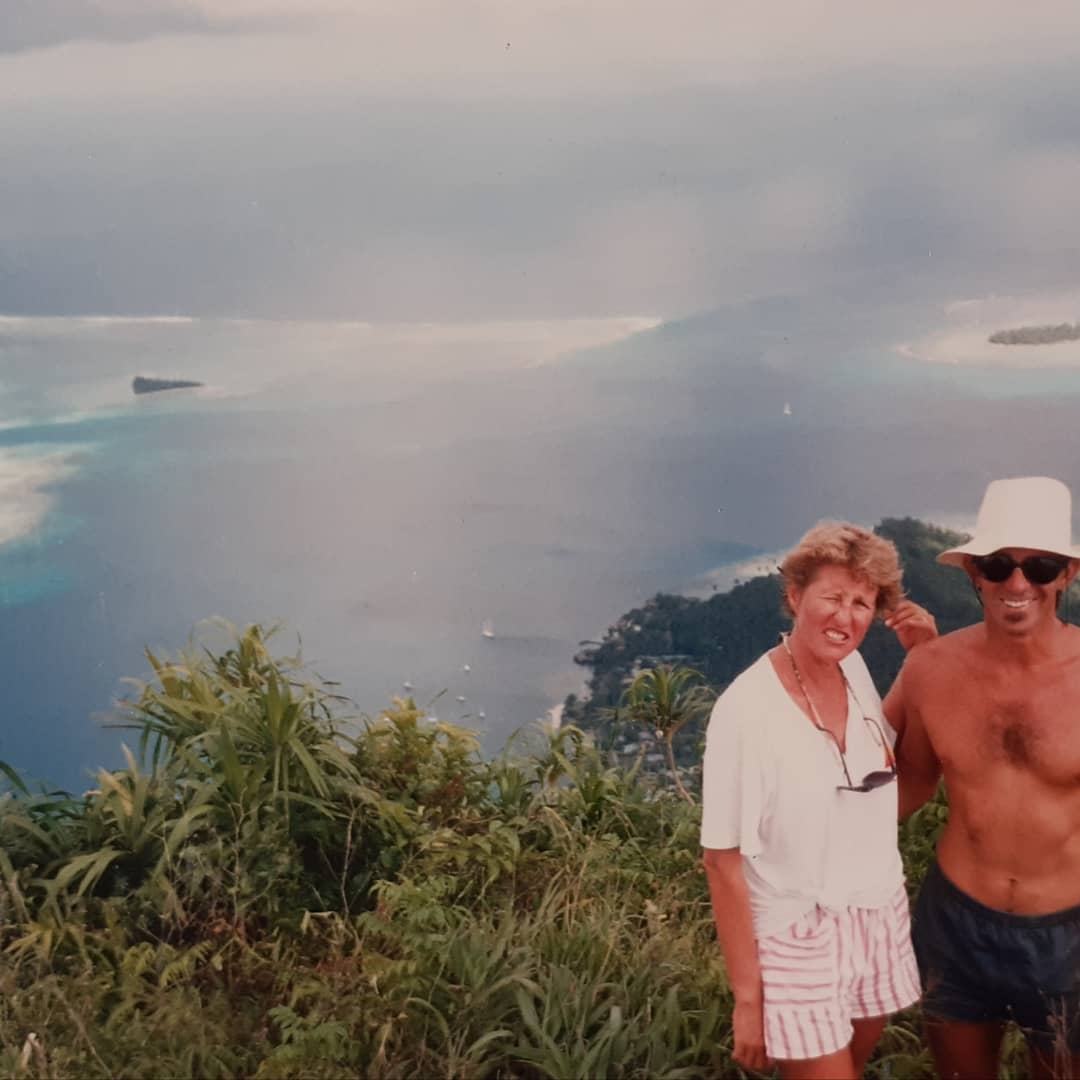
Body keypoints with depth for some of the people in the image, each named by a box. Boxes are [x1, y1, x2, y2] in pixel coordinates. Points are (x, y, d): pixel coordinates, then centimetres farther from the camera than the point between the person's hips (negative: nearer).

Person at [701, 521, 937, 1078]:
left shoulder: (855, 669, -4)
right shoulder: (747, 707, -21)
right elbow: (723, 862, -17)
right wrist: (748, 996, -15)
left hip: (881, 921, 6)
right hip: (798, 939, -6)